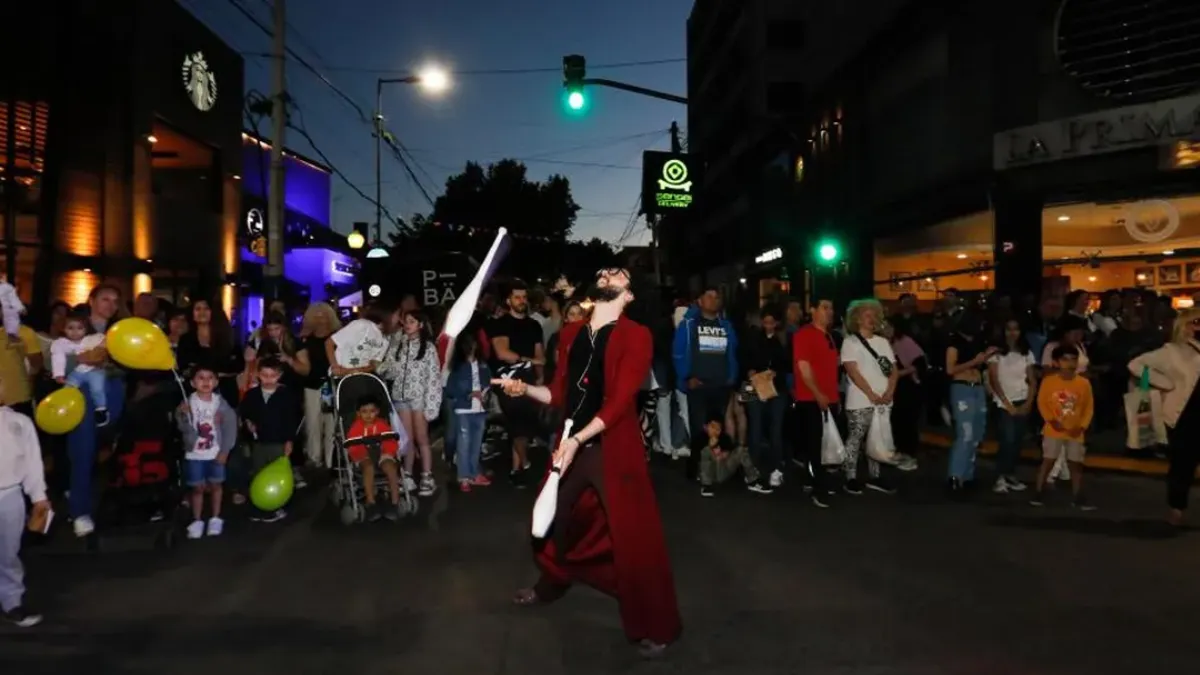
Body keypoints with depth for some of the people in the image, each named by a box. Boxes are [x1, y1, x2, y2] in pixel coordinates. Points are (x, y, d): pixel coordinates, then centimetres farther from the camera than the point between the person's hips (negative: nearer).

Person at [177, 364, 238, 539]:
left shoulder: (220, 402, -7)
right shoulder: (188, 402, -10)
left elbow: (230, 426, -6)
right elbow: (184, 428, -18)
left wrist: (225, 450, -9)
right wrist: (183, 415, -37)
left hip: (216, 453, 1)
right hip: (194, 454, -1)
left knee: (215, 485, 13)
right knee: (198, 488, 8)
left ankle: (215, 519, 27)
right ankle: (197, 521, 21)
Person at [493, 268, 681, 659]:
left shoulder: (635, 337, -7)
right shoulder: (571, 334, 10)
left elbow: (621, 400, -16)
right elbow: (560, 395, 11)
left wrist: (578, 439, -23)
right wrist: (524, 388, -6)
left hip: (614, 449, -6)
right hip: (571, 444, 6)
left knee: (632, 537, -3)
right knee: (554, 518, 20)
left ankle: (653, 626, 14)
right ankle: (550, 585, 49)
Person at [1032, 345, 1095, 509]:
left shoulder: (1084, 383, -3)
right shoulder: (1049, 381, -7)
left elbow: (1089, 407, 1)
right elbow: (1042, 402, -3)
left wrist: (1082, 426, -9)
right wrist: (1052, 420, -14)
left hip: (1075, 432, 2)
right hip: (1053, 431, -2)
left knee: (1076, 464, 7)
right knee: (1048, 461, 0)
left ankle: (1078, 497, 16)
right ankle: (1038, 493, 8)